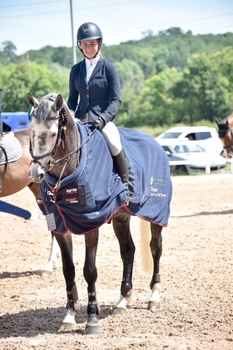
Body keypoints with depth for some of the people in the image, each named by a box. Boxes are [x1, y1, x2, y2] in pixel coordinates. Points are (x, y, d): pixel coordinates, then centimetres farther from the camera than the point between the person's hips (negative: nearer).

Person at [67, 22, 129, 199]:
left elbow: (116, 100, -4)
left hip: (104, 118, -4)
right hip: (82, 119, 4)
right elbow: (73, 99, 16)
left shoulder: (109, 68, 1)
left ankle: (126, 185, -16)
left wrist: (104, 117, -20)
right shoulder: (76, 70, 12)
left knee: (114, 145, -32)